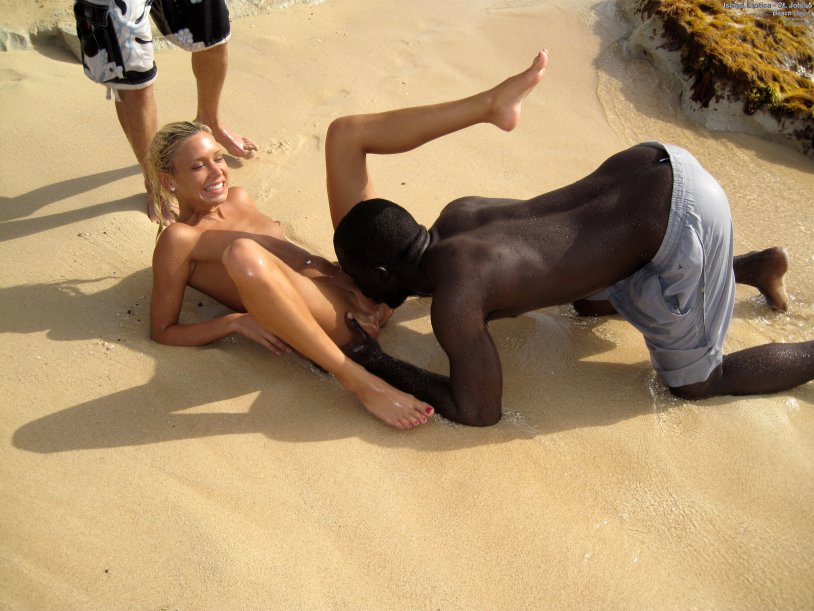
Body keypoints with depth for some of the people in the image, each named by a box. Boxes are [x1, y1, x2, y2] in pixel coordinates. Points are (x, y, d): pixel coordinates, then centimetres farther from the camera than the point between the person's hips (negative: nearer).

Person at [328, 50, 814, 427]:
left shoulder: (452, 301, -17)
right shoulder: (455, 217, 6)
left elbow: (480, 412, -5)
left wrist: (379, 364, 0)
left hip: (681, 223, -8)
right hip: (653, 168, 8)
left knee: (694, 382, 13)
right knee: (589, 303, 33)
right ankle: (755, 265, 37)